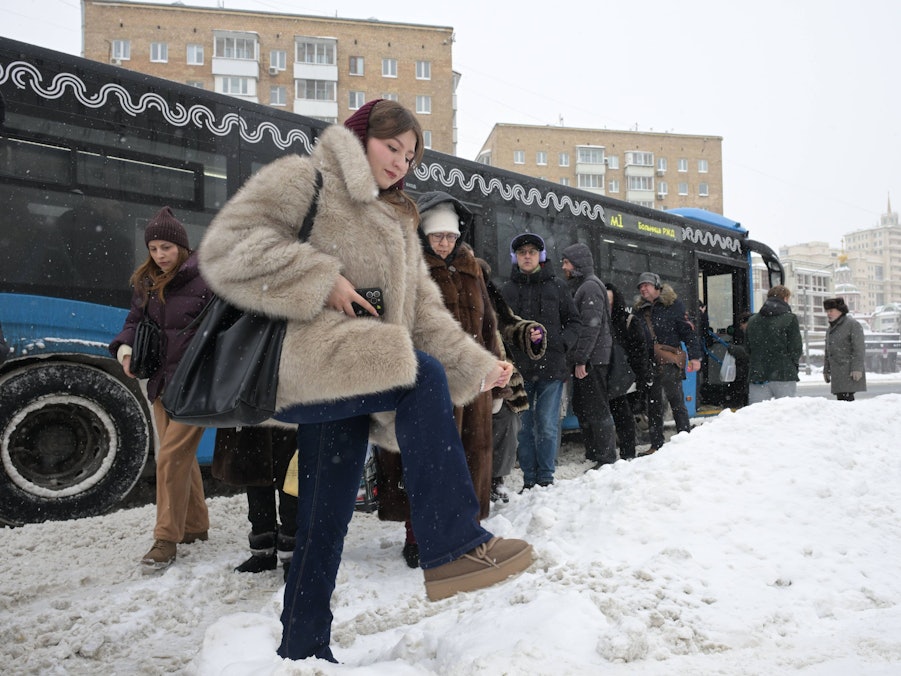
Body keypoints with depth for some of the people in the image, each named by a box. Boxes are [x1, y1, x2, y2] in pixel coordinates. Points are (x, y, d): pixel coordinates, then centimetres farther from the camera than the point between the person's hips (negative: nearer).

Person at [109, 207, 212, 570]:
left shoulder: (205, 279, -9)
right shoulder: (146, 283, 12)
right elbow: (135, 320, 18)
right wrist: (124, 347, -3)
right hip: (161, 381, 8)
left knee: (171, 457, -9)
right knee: (182, 457, 15)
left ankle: (167, 539, 2)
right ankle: (195, 526, 29)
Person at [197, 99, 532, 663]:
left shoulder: (398, 224, 27)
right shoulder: (301, 179, 5)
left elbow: (425, 312, 17)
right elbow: (227, 248, -9)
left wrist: (477, 366, 4)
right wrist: (321, 281, -15)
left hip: (345, 387, 8)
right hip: (301, 364, -8)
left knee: (325, 523, 9)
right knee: (423, 376, -27)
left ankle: (303, 650, 23)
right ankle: (453, 547, -24)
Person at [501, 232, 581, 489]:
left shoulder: (557, 286, 9)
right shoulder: (506, 289, 8)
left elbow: (573, 322, 11)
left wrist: (560, 343, -6)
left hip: (551, 366, 0)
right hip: (519, 368, 1)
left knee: (547, 425, 0)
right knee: (524, 426, 6)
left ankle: (546, 477, 12)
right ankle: (529, 479, 16)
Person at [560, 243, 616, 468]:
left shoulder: (591, 287, -11)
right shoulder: (578, 287, 20)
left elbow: (591, 326, -19)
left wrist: (581, 359, -21)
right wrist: (576, 359, 15)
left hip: (592, 360, -10)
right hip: (583, 359, 10)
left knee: (597, 409, -6)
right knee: (581, 407, 14)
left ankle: (606, 458, 1)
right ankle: (592, 455, 23)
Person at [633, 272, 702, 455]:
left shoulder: (673, 305, 0)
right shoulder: (639, 310, 13)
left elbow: (688, 331, -3)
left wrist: (694, 356, -11)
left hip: (670, 363, -4)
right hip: (649, 364, 4)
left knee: (677, 402, 1)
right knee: (653, 405, 6)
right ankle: (656, 445, 12)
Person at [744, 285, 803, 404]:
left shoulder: (752, 320, 10)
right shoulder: (790, 318, -3)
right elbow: (796, 348, -3)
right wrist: (792, 364, 14)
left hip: (756, 376, 3)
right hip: (784, 376, -3)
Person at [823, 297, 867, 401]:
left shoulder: (852, 324, -4)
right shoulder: (830, 329, 21)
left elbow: (859, 348, -11)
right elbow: (828, 352, 25)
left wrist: (857, 368, -17)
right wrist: (826, 370, 20)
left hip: (850, 372, -7)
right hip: (837, 373, 7)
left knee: (846, 397, -16)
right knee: (840, 398, 4)